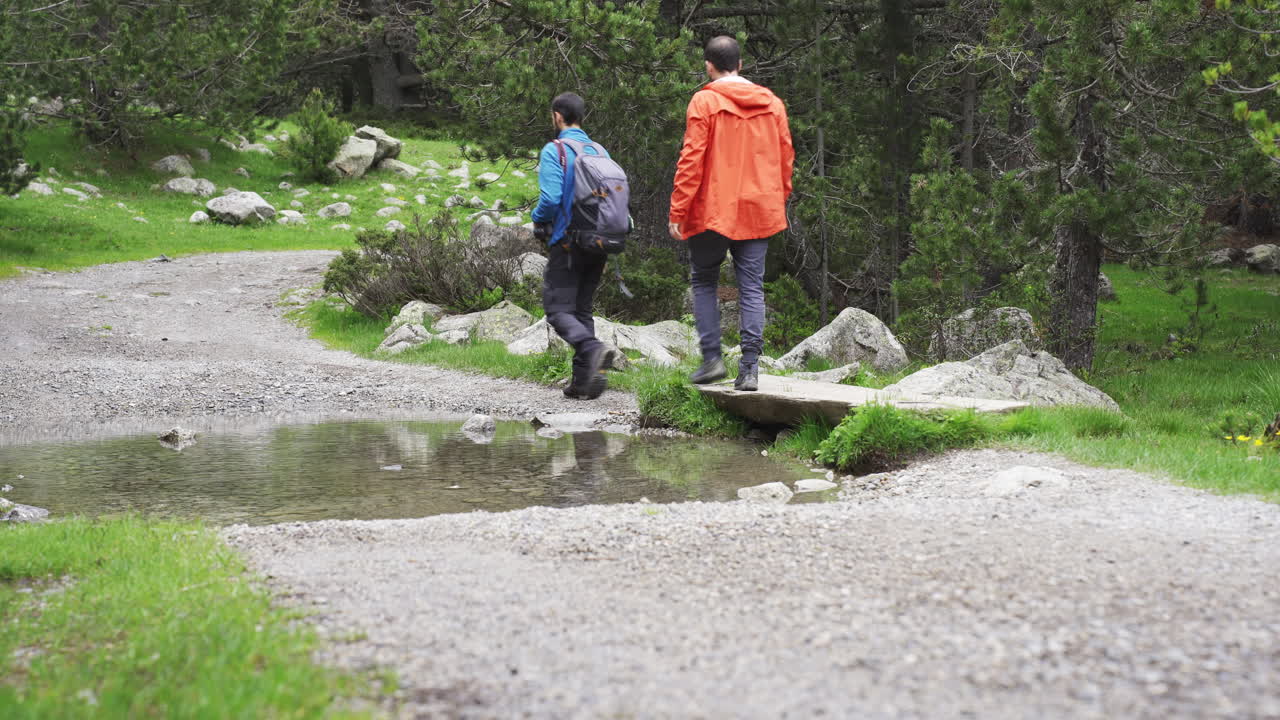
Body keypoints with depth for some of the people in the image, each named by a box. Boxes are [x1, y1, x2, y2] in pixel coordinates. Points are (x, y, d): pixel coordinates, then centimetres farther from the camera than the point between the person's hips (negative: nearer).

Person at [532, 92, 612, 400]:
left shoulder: (554, 151, -8)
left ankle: (592, 349, -29)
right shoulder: (601, 152, 10)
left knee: (558, 310, -3)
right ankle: (583, 381, 7)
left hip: (567, 244, -6)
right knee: (582, 310, 13)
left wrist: (538, 221, 2)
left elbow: (551, 198, -18)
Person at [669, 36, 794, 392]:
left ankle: (712, 357, 3)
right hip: (759, 211, 3)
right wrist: (779, 202, 22)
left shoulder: (704, 102, -6)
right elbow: (785, 158, 12)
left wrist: (677, 212, -8)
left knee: (704, 282, 12)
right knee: (752, 288, 4)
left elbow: (692, 160, -10)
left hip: (713, 211, -3)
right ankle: (750, 369, -2)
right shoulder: (772, 103, 8)